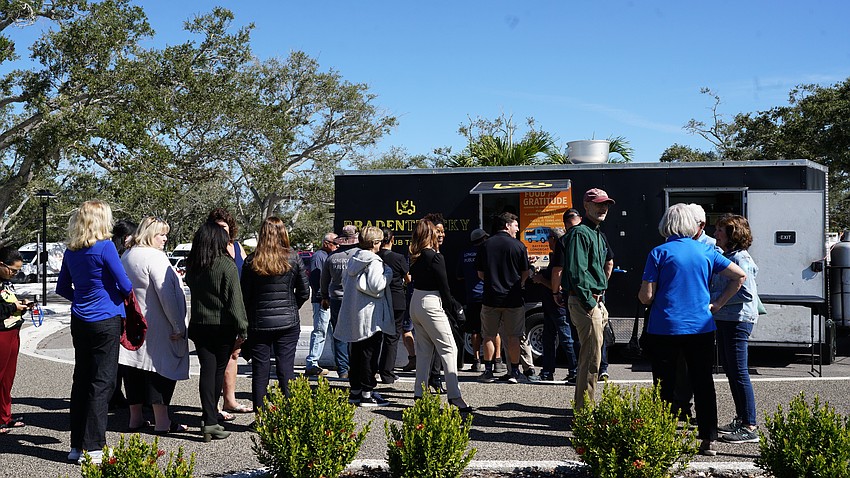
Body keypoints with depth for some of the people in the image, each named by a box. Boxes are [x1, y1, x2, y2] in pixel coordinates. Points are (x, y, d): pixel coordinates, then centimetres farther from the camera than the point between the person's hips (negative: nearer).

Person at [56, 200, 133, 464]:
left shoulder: (71, 251, 7)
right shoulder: (105, 247, -13)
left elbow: (62, 288, 15)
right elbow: (125, 286, -11)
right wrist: (123, 293, 10)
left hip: (79, 321, 7)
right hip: (105, 321, -7)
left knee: (81, 380, 12)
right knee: (102, 383, -2)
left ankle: (77, 445, 18)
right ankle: (92, 448, -2)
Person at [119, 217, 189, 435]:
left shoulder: (126, 256, 13)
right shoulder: (155, 257, -15)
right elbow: (166, 294, -20)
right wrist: (178, 326, -16)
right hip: (157, 327, -8)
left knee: (134, 370, 13)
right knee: (160, 369, -3)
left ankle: (135, 418, 21)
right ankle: (162, 422, -1)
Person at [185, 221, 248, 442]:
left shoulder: (191, 266, 1)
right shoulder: (226, 265, -14)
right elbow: (235, 299, -13)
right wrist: (242, 329, -9)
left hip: (199, 326, 4)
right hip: (223, 327, -3)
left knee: (207, 371, 4)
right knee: (218, 372, 9)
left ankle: (209, 421, -2)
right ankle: (211, 419, 17)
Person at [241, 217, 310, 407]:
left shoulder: (252, 261, -5)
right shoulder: (293, 258, -4)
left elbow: (244, 296, -2)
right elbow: (304, 292, 0)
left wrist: (249, 318, 11)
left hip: (259, 323, 0)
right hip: (288, 322, 0)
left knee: (260, 371, 7)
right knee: (286, 369, 5)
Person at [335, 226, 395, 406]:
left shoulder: (353, 260, 12)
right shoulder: (374, 262, -15)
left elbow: (344, 282, 19)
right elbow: (375, 287, -21)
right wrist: (388, 273, -9)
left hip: (353, 316, 9)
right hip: (370, 317, -9)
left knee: (356, 354, 14)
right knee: (369, 354, -3)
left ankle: (355, 390, 21)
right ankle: (367, 393, 0)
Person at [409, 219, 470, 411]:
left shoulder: (415, 257, 6)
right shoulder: (435, 257, -15)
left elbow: (414, 279, 9)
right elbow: (444, 287, -12)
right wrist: (452, 309, -1)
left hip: (415, 303, 8)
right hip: (431, 304, -8)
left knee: (423, 350, 14)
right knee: (448, 349, -5)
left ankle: (419, 393, 15)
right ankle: (454, 396, -10)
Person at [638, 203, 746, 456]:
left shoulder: (659, 253, -6)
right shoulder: (706, 251, 5)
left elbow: (646, 297, -8)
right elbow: (740, 276, 7)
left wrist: (640, 293, 15)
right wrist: (717, 304, 10)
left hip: (665, 330, -2)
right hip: (701, 328, 3)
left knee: (665, 386, 6)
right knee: (703, 385, 9)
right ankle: (709, 440, 11)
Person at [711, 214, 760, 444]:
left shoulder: (741, 259, -15)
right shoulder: (724, 257, 13)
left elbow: (747, 293, -22)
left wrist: (717, 300, -19)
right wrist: (712, 298, 6)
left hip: (738, 320, -10)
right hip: (724, 320, 10)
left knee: (739, 372, -7)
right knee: (729, 370, 16)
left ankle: (749, 427, -1)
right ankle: (741, 419, 26)